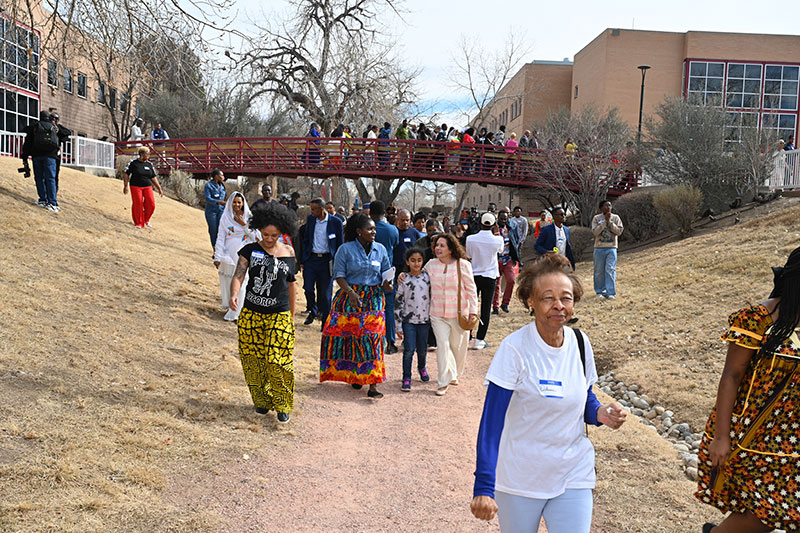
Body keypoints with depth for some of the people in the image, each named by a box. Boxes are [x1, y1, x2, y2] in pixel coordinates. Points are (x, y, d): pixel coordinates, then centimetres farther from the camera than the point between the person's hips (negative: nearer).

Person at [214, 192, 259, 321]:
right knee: (227, 280, 9)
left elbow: (255, 236, -1)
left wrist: (244, 224, -12)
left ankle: (235, 313, 1)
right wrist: (218, 257, -5)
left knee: (240, 282, -6)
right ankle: (227, 304, 33)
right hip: (228, 254, 1)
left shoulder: (249, 217, 3)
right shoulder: (225, 218, 2)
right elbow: (220, 238, 0)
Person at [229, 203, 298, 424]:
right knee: (253, 360, 7)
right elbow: (238, 276, -9)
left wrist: (292, 313, 16)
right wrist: (234, 295, -31)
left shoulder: (289, 253, 2)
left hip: (279, 315, -1)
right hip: (251, 314, 1)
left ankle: (282, 405, 12)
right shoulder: (250, 250, -1)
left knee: (277, 362, -7)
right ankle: (261, 400, 27)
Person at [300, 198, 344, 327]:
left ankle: (326, 324, 12)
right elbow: (306, 239, 13)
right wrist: (303, 260, 7)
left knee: (325, 293, 1)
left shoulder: (336, 222, -5)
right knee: (308, 288, -2)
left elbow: (340, 244, 0)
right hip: (311, 258, 3)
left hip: (327, 261, -3)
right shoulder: (310, 219, 6)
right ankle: (313, 311, 27)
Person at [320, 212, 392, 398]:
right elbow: (339, 275, -6)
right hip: (350, 298, -1)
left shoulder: (380, 249, 6)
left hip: (373, 299, 1)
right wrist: (351, 293, -20)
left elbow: (386, 272, 14)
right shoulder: (346, 249, -4)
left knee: (372, 340, -6)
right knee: (351, 338, 3)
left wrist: (386, 284, -8)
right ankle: (355, 375, 25)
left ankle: (373, 384, -6)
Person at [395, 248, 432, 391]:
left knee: (422, 349, 11)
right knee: (409, 349, -7)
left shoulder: (427, 277, 1)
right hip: (409, 320, -2)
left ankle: (422, 367, 40)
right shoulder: (404, 281, -5)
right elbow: (398, 303, -2)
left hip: (425, 319, 2)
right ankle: (406, 378, 5)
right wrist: (399, 326, -4)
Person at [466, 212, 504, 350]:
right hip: (490, 277, -1)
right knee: (486, 309, 4)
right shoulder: (497, 240, -9)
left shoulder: (470, 239, -9)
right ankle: (480, 340, 5)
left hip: (474, 276, 1)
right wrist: (497, 233, 23)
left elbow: (468, 258, 3)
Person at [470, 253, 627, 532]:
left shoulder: (580, 343, -2)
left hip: (573, 475, 4)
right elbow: (491, 422, -19)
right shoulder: (514, 349, -18)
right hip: (520, 477, -3)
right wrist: (483, 487, -25)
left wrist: (600, 413, -11)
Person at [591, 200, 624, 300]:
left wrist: (610, 222, -11)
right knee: (599, 271, 5)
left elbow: (619, 231, -4)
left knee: (610, 270, -8)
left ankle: (610, 292, -7)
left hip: (611, 248, 0)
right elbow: (595, 232, -9)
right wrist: (605, 221, -13)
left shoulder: (615, 218, 6)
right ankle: (599, 291, 18)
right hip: (599, 248, 0)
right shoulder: (596, 218, 3)